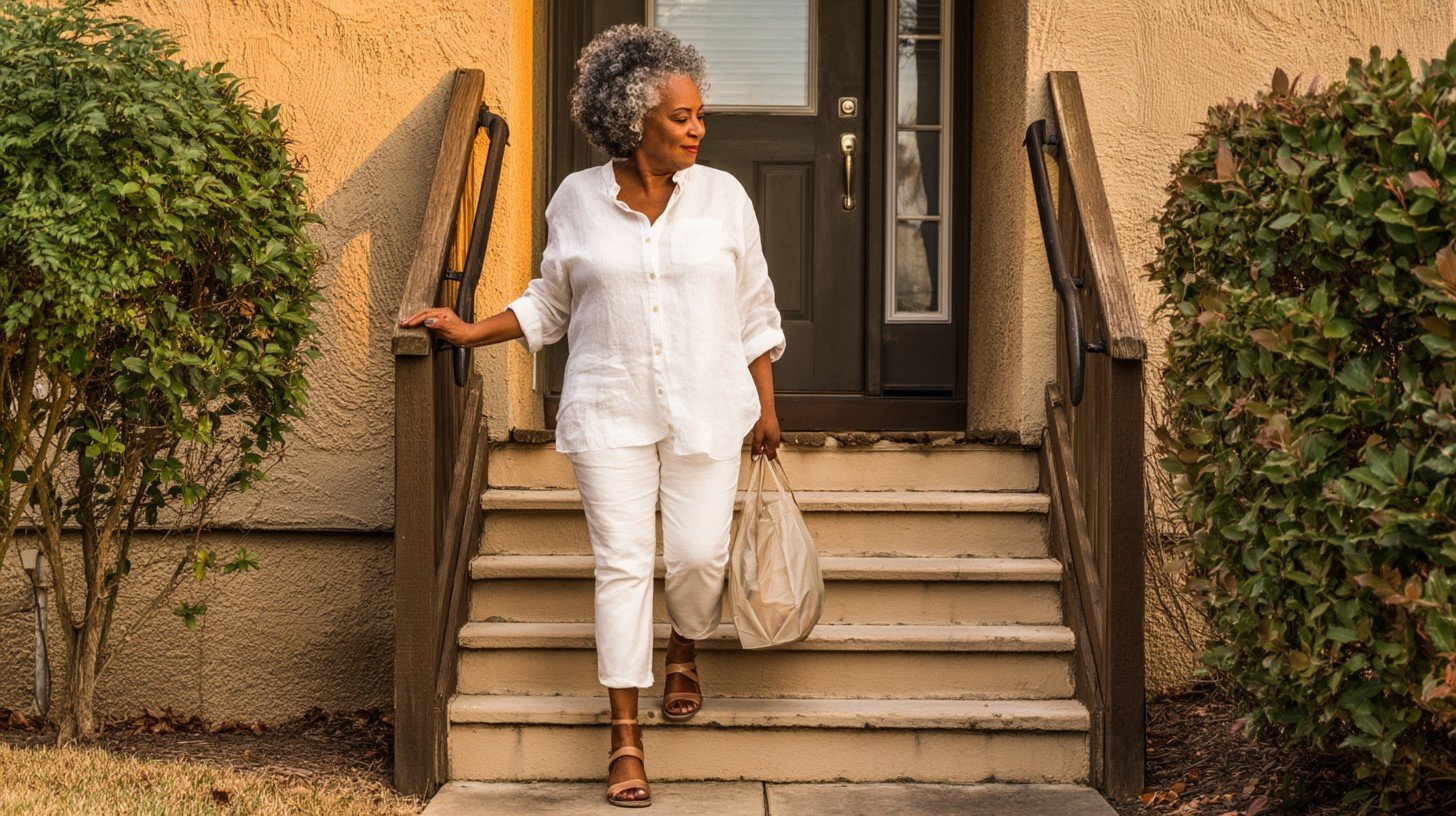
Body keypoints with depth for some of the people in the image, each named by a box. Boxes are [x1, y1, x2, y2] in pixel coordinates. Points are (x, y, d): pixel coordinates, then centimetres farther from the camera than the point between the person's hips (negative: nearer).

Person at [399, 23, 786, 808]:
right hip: (610, 414, -1)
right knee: (622, 564, -2)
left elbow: (754, 310, 7)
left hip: (707, 412, 1)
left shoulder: (723, 196, 1)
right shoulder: (577, 200, 0)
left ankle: (684, 651, 33)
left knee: (700, 555, -2)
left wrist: (765, 407, 7)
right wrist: (469, 332, 1)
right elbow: (549, 303, 11)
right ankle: (625, 735, 6)